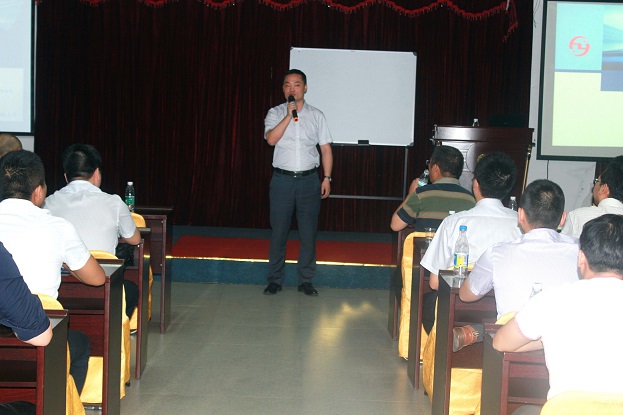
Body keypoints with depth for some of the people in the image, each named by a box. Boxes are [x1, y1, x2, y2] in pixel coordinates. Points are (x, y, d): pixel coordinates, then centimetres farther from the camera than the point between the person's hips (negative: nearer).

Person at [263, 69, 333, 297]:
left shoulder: (316, 115, 9)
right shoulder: (275, 113, 5)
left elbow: (326, 149, 8)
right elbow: (271, 139, -13)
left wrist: (327, 178, 1)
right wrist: (289, 115, -16)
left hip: (309, 179, 1)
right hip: (282, 179, -1)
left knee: (308, 232, 3)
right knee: (278, 231, 1)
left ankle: (305, 280, 12)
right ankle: (275, 279, 11)